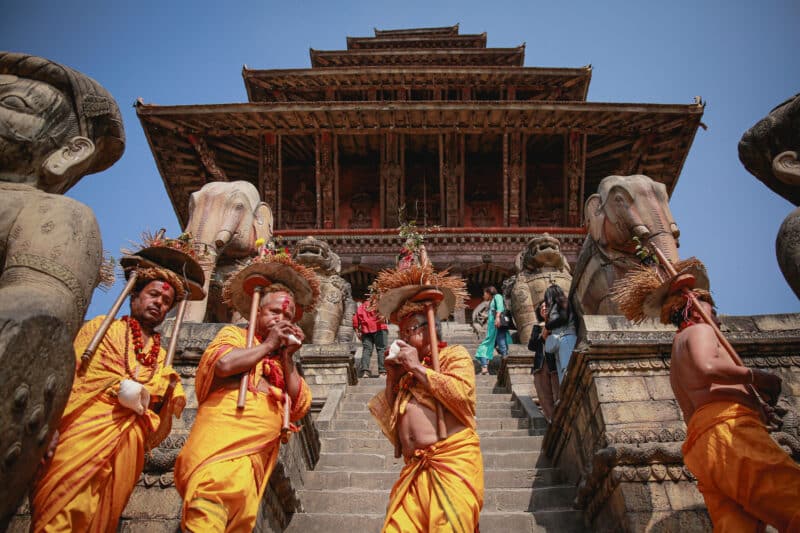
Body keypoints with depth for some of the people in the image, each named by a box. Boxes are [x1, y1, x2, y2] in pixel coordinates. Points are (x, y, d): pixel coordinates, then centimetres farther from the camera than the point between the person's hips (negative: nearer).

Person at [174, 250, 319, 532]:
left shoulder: (284, 360, 24)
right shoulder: (234, 334, 11)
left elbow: (300, 408, 11)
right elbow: (224, 363, -13)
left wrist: (287, 356, 4)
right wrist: (268, 345, 0)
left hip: (255, 461, 5)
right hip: (221, 444, -5)